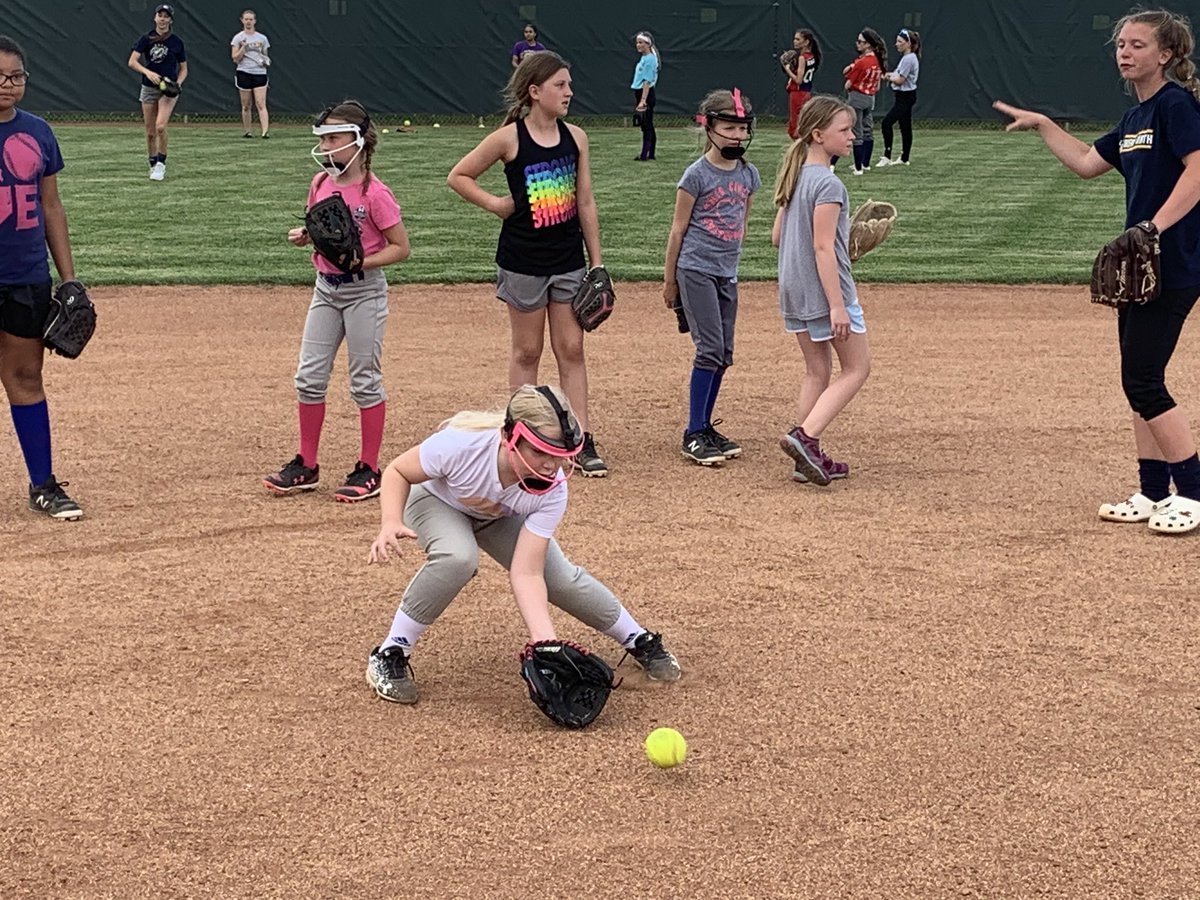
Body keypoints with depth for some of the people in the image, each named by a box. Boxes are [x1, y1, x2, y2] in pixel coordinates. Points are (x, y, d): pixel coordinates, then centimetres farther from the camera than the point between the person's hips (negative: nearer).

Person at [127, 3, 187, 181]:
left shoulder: (176, 42, 1)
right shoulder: (146, 39, 0)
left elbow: (183, 69, 9)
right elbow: (132, 62, -8)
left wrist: (178, 83, -10)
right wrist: (148, 72, -26)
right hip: (149, 88, 2)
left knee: (160, 126, -21)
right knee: (150, 132, 4)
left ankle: (161, 163, -8)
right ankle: (153, 165, 20)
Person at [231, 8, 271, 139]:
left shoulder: (262, 38, 10)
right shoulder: (238, 38, 3)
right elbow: (235, 58, -2)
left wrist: (266, 61, -2)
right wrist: (243, 48, -16)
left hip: (260, 73, 1)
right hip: (244, 73, -1)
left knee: (261, 104, -12)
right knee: (246, 106, 4)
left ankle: (265, 131, -22)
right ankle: (247, 131, 15)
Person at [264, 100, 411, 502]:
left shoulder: (374, 193, -16)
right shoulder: (321, 184, 4)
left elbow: (400, 247, -13)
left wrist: (361, 262, -25)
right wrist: (303, 236, -2)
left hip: (363, 291, -7)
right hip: (325, 288, 7)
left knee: (365, 380, 1)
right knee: (309, 376, 7)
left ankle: (369, 470, 11)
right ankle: (306, 466, 18)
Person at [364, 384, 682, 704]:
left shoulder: (552, 491, -32)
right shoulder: (459, 445, -42)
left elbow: (527, 573, -32)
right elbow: (397, 471, -23)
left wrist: (545, 640, -44)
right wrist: (391, 523, -41)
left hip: (500, 517, 3)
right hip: (436, 499, -3)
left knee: (563, 579, -5)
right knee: (458, 557, -35)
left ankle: (639, 641, 23)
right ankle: (389, 655, -18)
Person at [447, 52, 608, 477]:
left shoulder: (576, 137, 1)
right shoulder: (509, 139, -11)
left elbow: (585, 202, 6)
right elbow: (458, 176, -2)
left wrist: (596, 262, 5)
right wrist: (495, 204, -11)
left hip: (568, 260, 3)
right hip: (523, 261, -3)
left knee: (571, 350, 5)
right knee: (526, 352, 8)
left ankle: (583, 443, 7)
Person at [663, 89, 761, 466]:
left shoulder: (748, 174, 7)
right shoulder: (697, 174, -10)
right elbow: (678, 228, -5)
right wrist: (669, 279, -2)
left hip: (727, 275, 7)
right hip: (695, 271, -6)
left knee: (724, 354, 8)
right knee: (710, 349, -11)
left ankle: (704, 429, 18)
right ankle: (694, 435, -5)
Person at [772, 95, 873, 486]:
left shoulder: (793, 176, 9)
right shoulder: (828, 184, -18)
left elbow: (777, 237, 13)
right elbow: (823, 248, -21)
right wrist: (838, 306, -22)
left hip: (794, 290, 9)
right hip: (825, 289, -8)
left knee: (816, 372, 14)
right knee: (857, 368, 3)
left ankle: (810, 458, 14)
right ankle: (805, 436, -11)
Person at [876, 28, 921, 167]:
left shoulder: (909, 59, -18)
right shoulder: (906, 57, 13)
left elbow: (900, 80, -19)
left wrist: (889, 77, -4)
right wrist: (891, 75, -2)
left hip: (906, 97, -11)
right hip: (903, 96, 11)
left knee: (887, 122, -17)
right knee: (905, 127, 14)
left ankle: (887, 156, -18)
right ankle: (904, 158, 20)